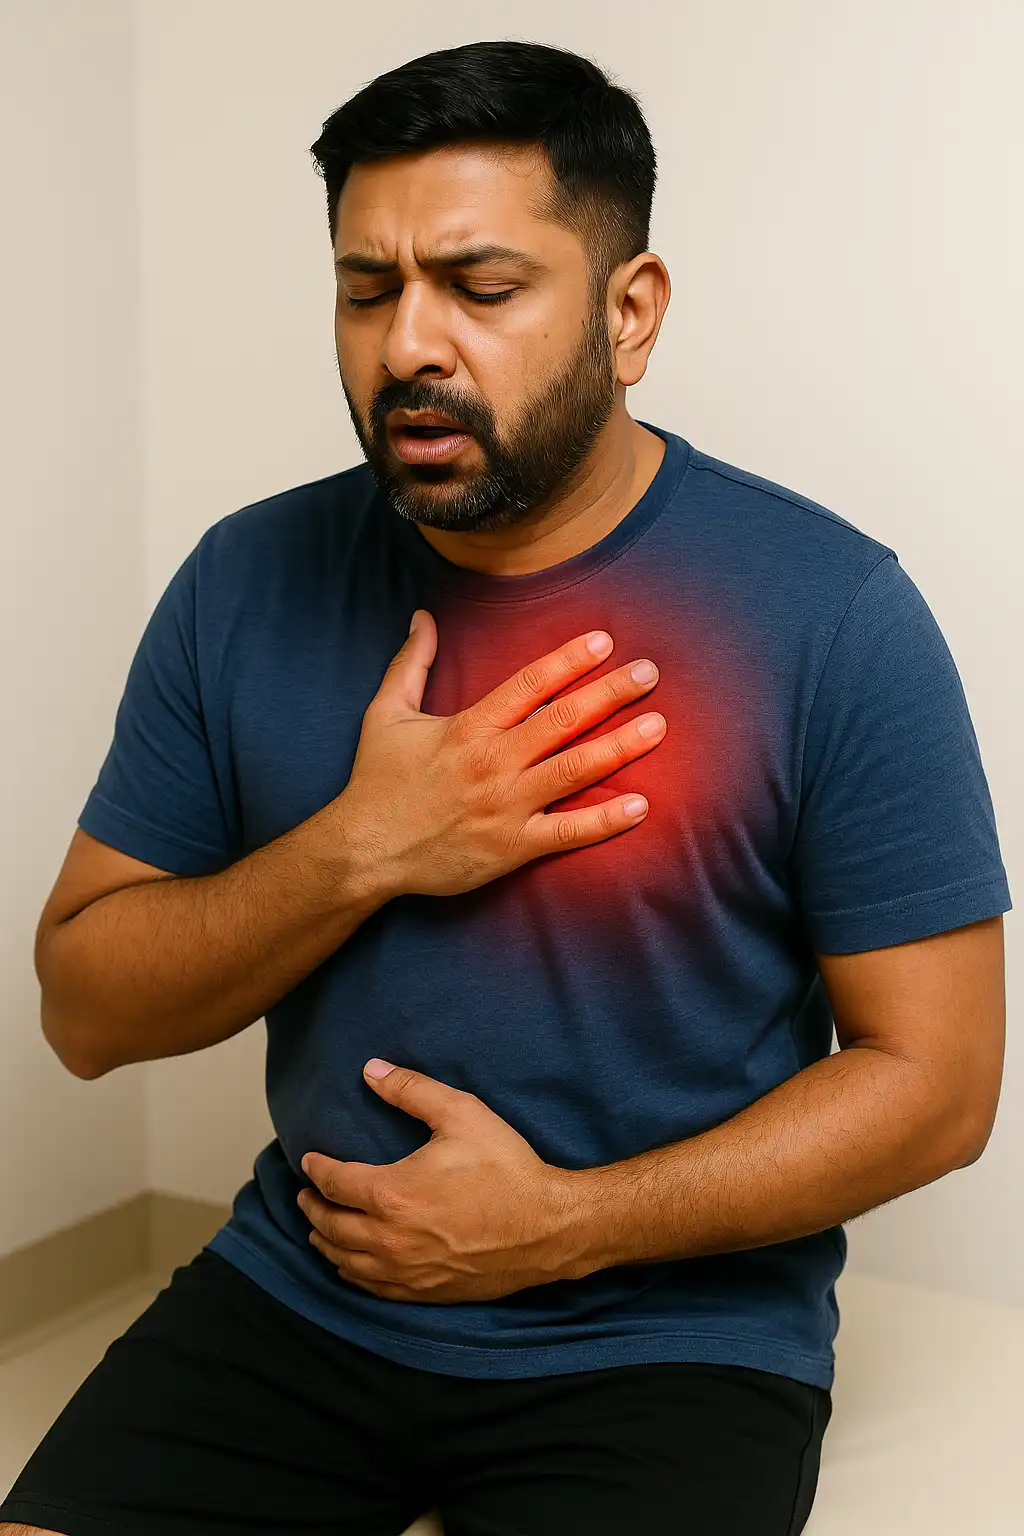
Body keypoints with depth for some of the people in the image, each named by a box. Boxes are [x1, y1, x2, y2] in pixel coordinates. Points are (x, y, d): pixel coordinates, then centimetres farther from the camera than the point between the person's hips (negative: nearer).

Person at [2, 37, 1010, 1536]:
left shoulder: (835, 613, -12)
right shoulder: (249, 584, -2)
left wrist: (559, 1224, -16)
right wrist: (363, 852, -16)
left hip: (669, 1341, -2)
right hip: (299, 1290, 3)